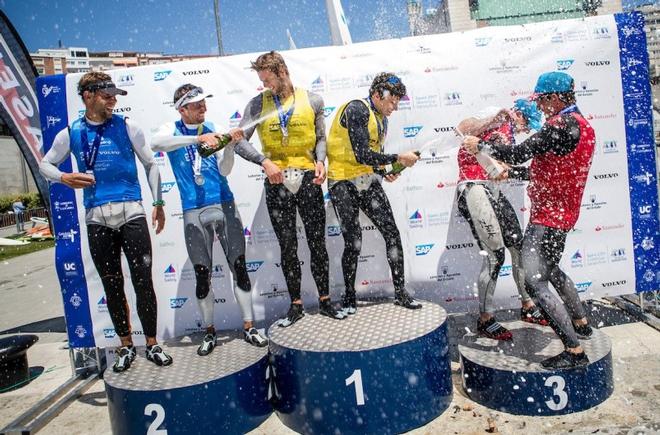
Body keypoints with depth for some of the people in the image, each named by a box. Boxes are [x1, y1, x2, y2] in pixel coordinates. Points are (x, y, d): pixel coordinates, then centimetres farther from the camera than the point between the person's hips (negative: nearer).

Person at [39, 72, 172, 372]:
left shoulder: (126, 127, 3)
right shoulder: (71, 133, 7)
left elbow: (150, 164, 8)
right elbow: (45, 164, 17)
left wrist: (158, 203, 3)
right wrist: (65, 178, -5)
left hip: (131, 211, -2)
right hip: (96, 217, 2)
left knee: (143, 280, -2)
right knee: (112, 285, 8)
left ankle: (152, 344, 12)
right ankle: (126, 346, 22)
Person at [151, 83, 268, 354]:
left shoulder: (213, 129, 7)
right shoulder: (172, 130, 4)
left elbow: (224, 171, 1)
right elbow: (156, 143, -22)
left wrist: (230, 146, -15)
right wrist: (198, 139, -30)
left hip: (224, 205, 1)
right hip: (194, 211, -1)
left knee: (239, 266, 0)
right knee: (202, 274, 4)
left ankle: (248, 327, 12)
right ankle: (210, 332, 21)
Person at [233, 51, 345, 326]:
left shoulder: (312, 101, 6)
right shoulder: (257, 104, 4)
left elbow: (320, 138, 12)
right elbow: (240, 142, -1)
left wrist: (321, 161, -6)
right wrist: (264, 162, -16)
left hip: (308, 179, 0)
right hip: (277, 182, 0)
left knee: (317, 243, 5)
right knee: (288, 248, 7)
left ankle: (325, 301, 20)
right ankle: (296, 306, 20)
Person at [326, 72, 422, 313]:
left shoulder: (381, 118, 15)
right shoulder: (356, 109, -13)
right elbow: (362, 155, -22)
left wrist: (384, 172, 3)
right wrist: (398, 158, -16)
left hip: (367, 180, 8)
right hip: (344, 183, -8)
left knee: (392, 234, 0)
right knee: (353, 243, -4)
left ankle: (400, 292, 12)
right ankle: (349, 298, 16)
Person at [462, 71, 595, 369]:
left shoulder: (564, 125, -18)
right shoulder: (580, 125, 14)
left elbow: (518, 154, -22)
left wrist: (479, 146, -8)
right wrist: (511, 174, 22)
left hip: (548, 216, -11)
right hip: (561, 214, 11)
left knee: (535, 282, -13)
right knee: (551, 270, 27)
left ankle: (574, 351, -8)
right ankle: (580, 324, 42)